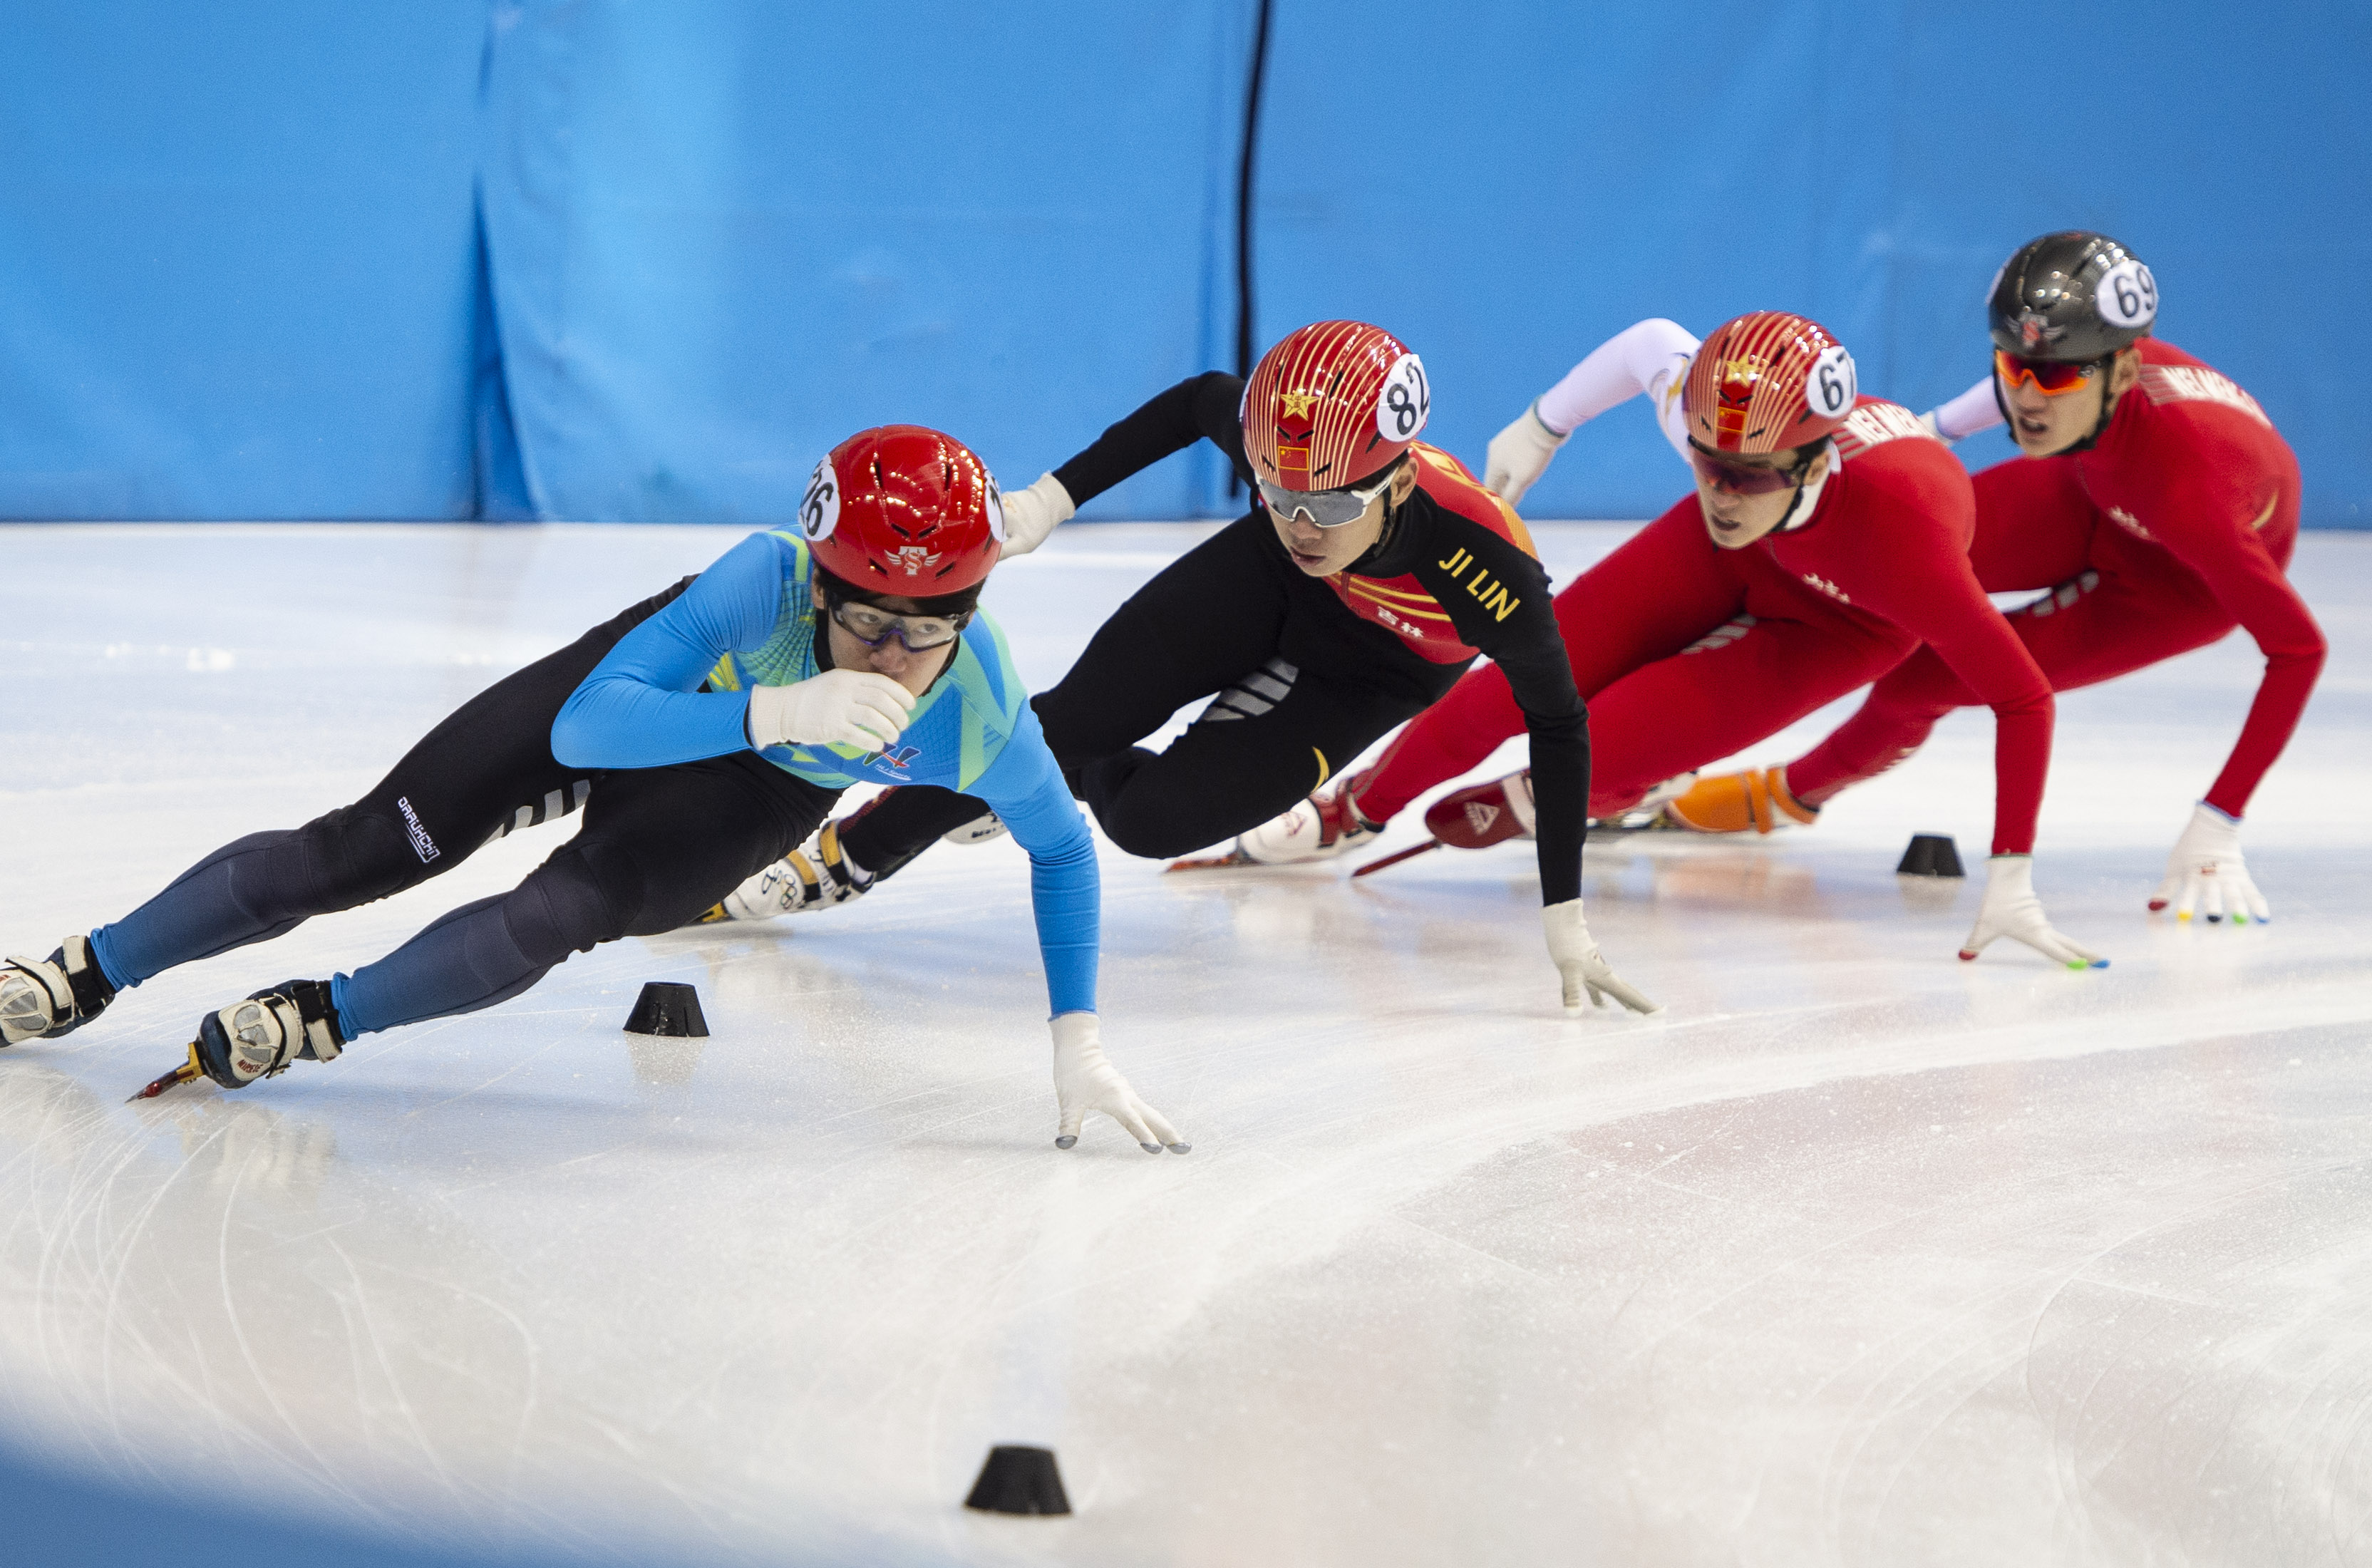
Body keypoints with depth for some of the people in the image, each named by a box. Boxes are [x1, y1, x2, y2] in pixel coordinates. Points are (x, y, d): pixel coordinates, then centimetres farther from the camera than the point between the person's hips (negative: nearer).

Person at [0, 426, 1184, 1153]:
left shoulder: (982, 720, -37)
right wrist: (772, 711, -63)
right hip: (663, 681, -1)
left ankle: (322, 1020, 2)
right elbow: (584, 727, -50)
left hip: (761, 790, 1)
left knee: (557, 917, -23)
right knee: (366, 849, 0)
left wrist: (1078, 1039, -19)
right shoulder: (769, 585, -44)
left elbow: (1061, 848, -15)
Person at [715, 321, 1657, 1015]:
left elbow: (1559, 725, -27)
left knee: (1150, 818, -18)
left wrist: (1566, 924, -25)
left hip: (1368, 678, -2)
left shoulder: (1488, 567, -43)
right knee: (1073, 723, -9)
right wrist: (1053, 499, -9)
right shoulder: (1275, 440, -35)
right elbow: (1198, 402, -9)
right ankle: (855, 853, 11)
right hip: (1262, 593, 2)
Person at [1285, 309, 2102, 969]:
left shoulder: (1902, 535, -46)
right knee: (1523, 684, -6)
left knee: (1605, 751, -17)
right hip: (1730, 558, 3)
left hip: (1840, 622, -3)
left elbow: (2024, 700, -37)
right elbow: (1653, 342, -10)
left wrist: (2010, 880, -37)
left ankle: (1527, 804, 19)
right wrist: (1539, 430, 3)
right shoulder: (1704, 408, -36)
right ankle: (1353, 807, 21)